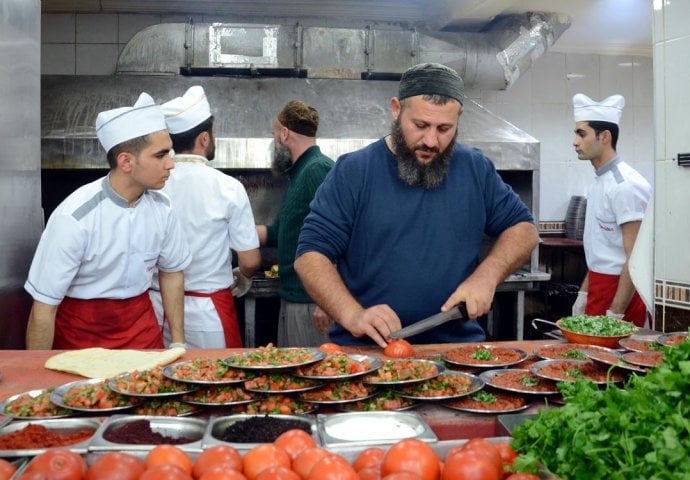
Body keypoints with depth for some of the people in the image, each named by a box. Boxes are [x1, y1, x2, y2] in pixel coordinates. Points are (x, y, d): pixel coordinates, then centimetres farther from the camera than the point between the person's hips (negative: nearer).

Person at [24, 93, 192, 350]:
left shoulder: (161, 208, -9)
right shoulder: (75, 218, -24)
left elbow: (172, 271, 6)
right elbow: (44, 307, -18)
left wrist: (178, 342, 6)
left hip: (141, 324, 4)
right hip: (81, 333, -4)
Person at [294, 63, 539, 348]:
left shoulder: (477, 169, 9)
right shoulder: (352, 171, 1)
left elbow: (523, 229, 17)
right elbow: (311, 256, -1)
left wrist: (487, 275, -3)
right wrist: (353, 315, -17)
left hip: (457, 346, 2)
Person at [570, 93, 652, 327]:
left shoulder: (626, 186, -18)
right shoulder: (599, 182, 9)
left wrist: (615, 315, -20)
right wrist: (583, 296, 15)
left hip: (621, 293, -8)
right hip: (598, 289, 8)